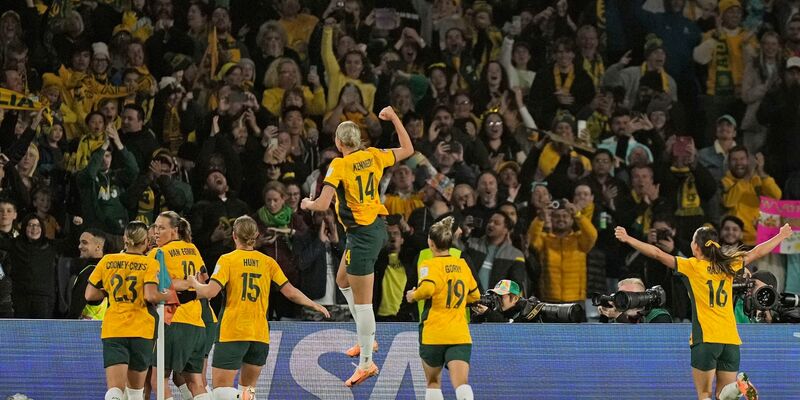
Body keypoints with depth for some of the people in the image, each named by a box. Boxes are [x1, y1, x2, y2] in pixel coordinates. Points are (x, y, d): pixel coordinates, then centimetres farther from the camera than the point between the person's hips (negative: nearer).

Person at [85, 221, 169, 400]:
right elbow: (151, 296, -15)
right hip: (142, 331, 0)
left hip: (112, 331, 0)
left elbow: (89, 295, 7)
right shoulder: (150, 263, -2)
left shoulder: (107, 261, 5)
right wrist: (167, 296, 3)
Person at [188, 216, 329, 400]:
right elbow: (290, 292, 5)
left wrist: (195, 283, 8)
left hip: (233, 334, -4)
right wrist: (315, 305, 22)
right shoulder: (268, 262, 6)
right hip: (261, 335, 4)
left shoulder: (227, 260, -4)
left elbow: (210, 292, -14)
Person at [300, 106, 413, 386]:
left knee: (362, 301, -4)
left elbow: (322, 204, -22)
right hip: (376, 226, 9)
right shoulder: (373, 156, 3)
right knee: (343, 280, 27)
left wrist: (307, 204, 1)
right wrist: (394, 118, 25)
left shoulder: (339, 165, -15)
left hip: (362, 234, -9)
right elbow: (407, 150, 18)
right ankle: (366, 339, 29)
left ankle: (366, 363, -1)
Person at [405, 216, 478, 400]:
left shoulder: (430, 265, -6)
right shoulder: (462, 265, 11)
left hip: (433, 334, -3)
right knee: (461, 383, -12)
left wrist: (413, 296, -5)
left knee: (433, 382, 18)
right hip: (460, 335, 3)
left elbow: (427, 288, -25)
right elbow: (474, 295, 22)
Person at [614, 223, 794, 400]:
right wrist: (781, 236, 39)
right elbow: (757, 253, 24)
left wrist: (627, 238, -1)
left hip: (705, 339, -4)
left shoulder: (692, 266, 0)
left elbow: (658, 254, -4)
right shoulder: (728, 266, 11)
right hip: (731, 339, 4)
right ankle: (739, 385, -25)